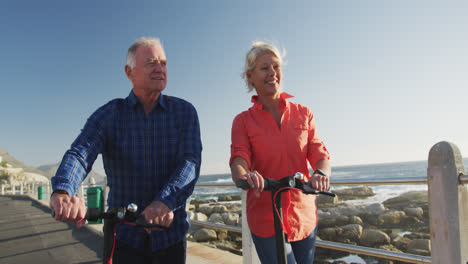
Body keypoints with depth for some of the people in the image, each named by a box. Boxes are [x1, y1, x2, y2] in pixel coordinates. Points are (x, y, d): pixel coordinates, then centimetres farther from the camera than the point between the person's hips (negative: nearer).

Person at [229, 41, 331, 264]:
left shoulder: (303, 114, 4)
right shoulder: (243, 121, -1)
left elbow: (320, 155, -3)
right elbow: (238, 160, -14)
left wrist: (321, 174, -26)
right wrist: (244, 175, -38)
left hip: (305, 216, 3)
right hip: (266, 220, -2)